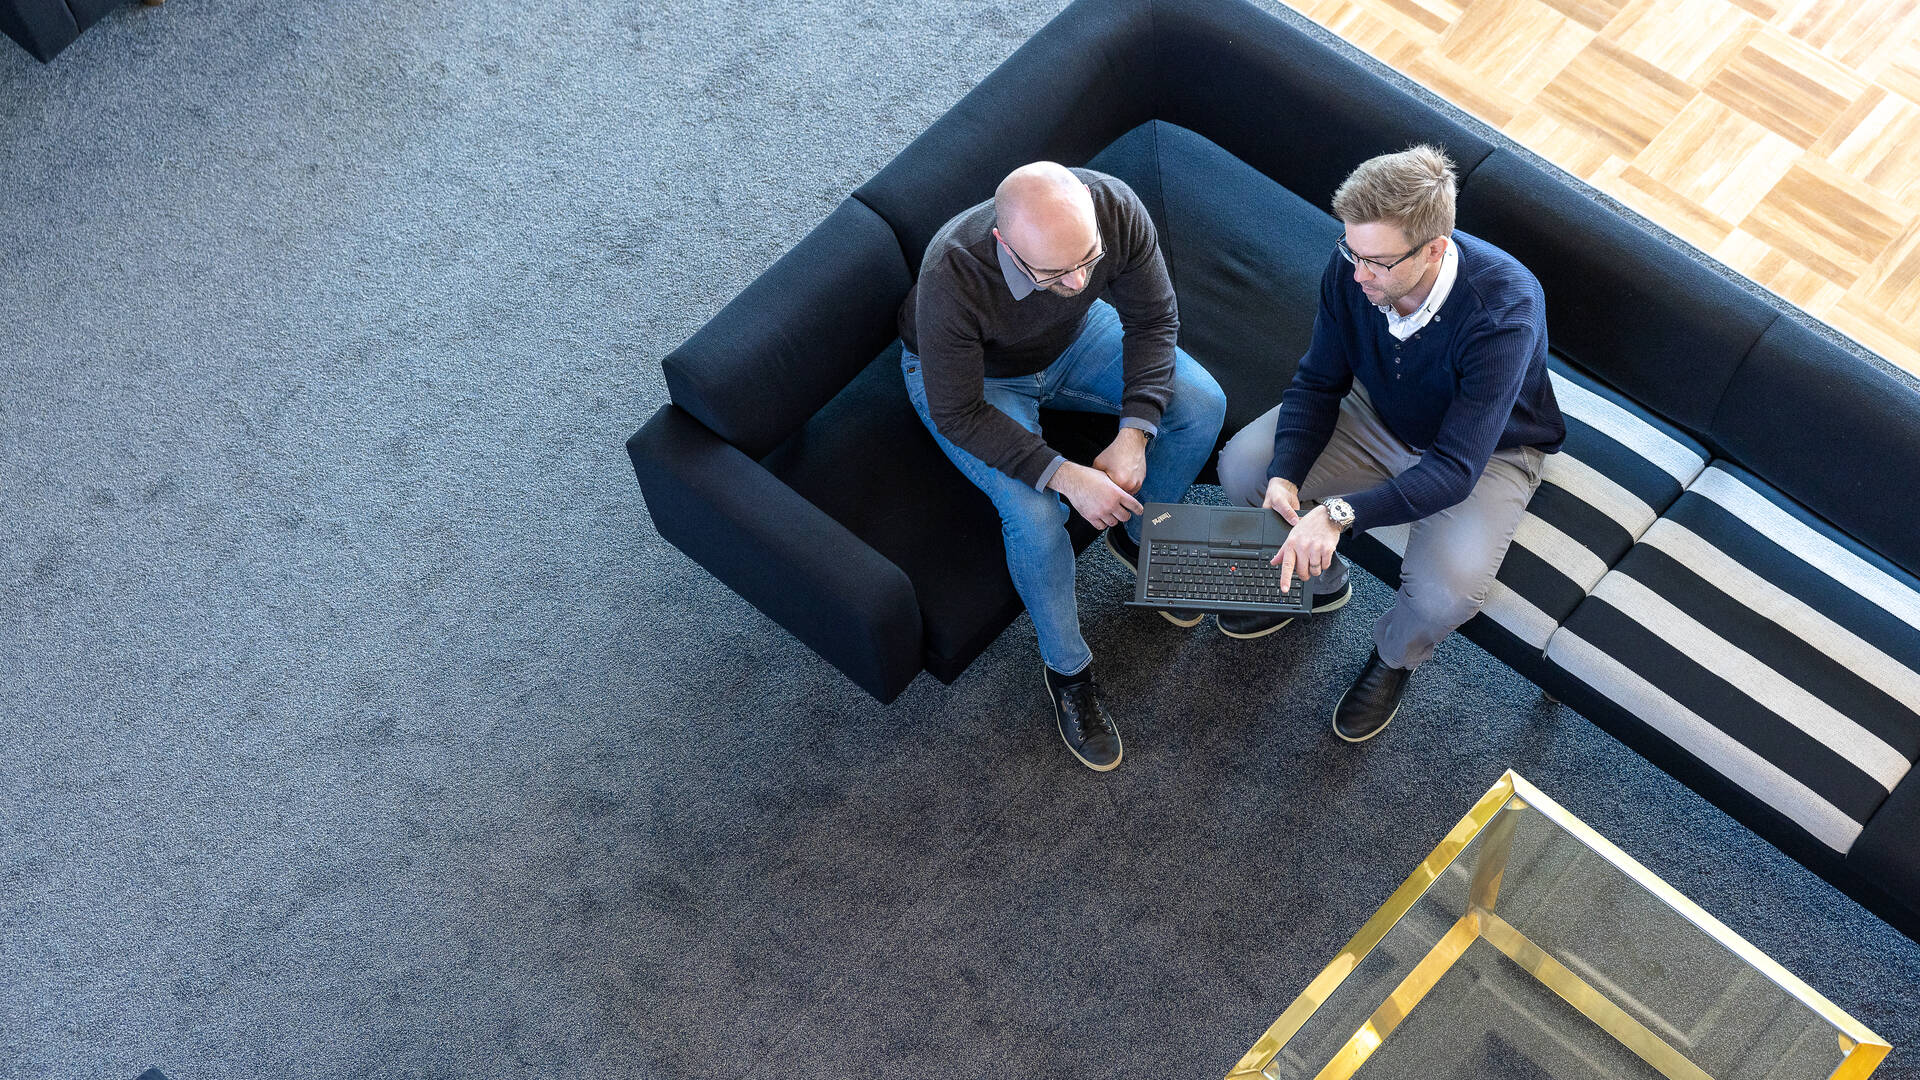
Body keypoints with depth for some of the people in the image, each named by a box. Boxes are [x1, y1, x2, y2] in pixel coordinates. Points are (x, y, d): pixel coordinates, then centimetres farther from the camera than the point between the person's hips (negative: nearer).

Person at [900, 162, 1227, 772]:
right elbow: (956, 414, -30)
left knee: (1201, 403, -10)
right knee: (1035, 513, -25)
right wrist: (1065, 476, -36)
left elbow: (1153, 319, -15)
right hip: (971, 377, -4)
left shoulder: (1116, 208, -32)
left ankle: (1140, 536, 18)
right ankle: (1065, 665, 2)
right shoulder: (952, 277, -42)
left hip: (1074, 336, 4)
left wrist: (1134, 434, -25)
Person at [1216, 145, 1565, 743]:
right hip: (1378, 417, 5)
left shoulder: (1505, 312, -39)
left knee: (1444, 594, -29)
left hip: (1488, 451, -5)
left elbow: (1455, 469, -39)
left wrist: (1340, 513, -51)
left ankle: (1394, 655, 10)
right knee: (1242, 467, -10)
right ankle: (1319, 580, 20)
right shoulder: (1353, 266, -24)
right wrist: (1284, 476, -29)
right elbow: (1319, 380, -11)